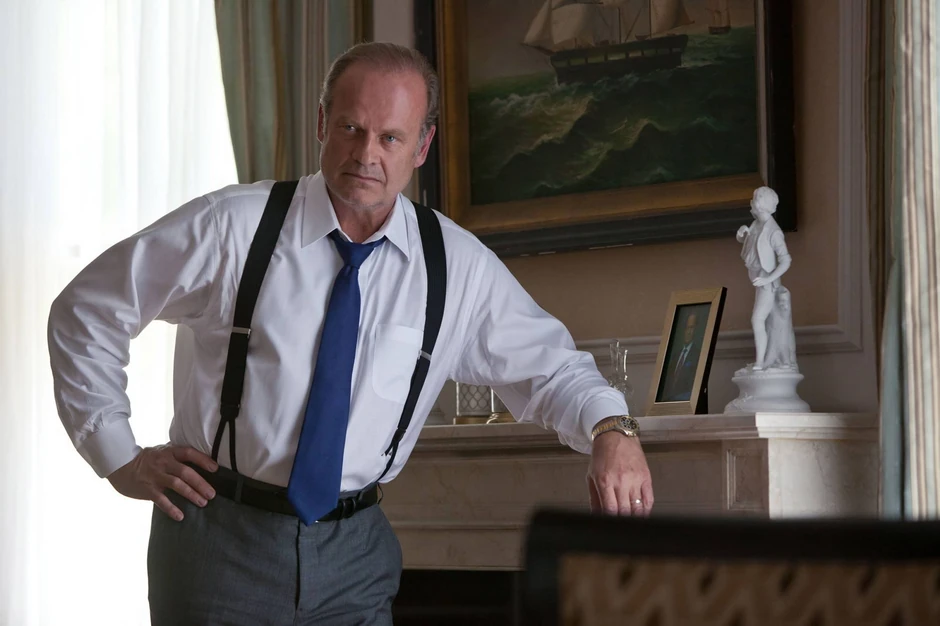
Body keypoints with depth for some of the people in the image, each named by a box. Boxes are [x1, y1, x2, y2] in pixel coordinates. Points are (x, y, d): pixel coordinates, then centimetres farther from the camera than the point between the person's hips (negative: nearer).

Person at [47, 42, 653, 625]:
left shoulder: (458, 265, -1)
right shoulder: (233, 227, -8)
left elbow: (547, 364, 6)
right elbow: (86, 312, 1)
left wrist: (609, 428, -15)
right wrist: (119, 457, -2)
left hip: (354, 553, 2)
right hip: (221, 540, -2)